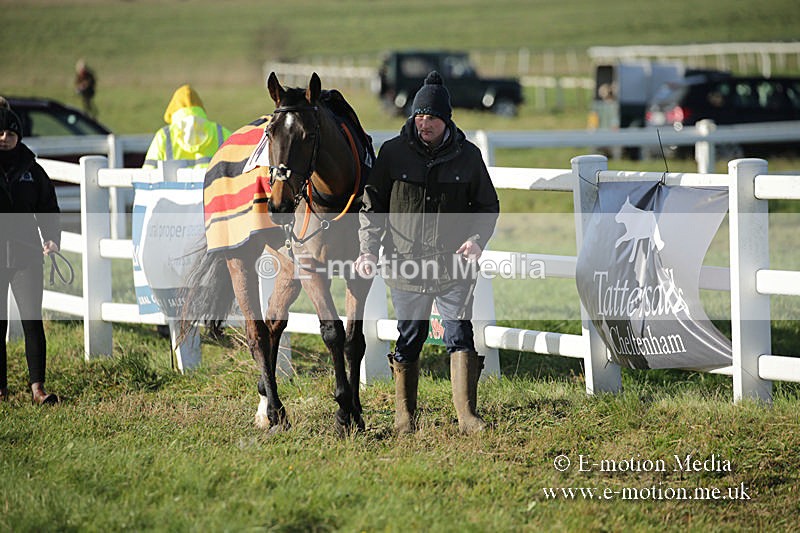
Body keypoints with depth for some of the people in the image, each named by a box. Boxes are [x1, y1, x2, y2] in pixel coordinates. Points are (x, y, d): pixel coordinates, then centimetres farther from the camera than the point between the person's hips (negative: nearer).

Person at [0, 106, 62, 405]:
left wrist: (52, 238, -3)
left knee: (33, 321, -6)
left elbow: (47, 208, 13)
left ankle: (37, 387, -5)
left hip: (26, 256, 1)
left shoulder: (31, 169, 9)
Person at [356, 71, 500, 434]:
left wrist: (477, 239, -8)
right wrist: (368, 249, -7)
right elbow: (372, 205, 5)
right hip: (406, 265, 0)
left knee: (460, 335, -8)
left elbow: (488, 206, 10)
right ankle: (404, 416, 22)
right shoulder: (393, 153, 0)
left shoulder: (467, 156, 2)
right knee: (409, 341, 10)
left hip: (454, 267, 0)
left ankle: (467, 415, -6)